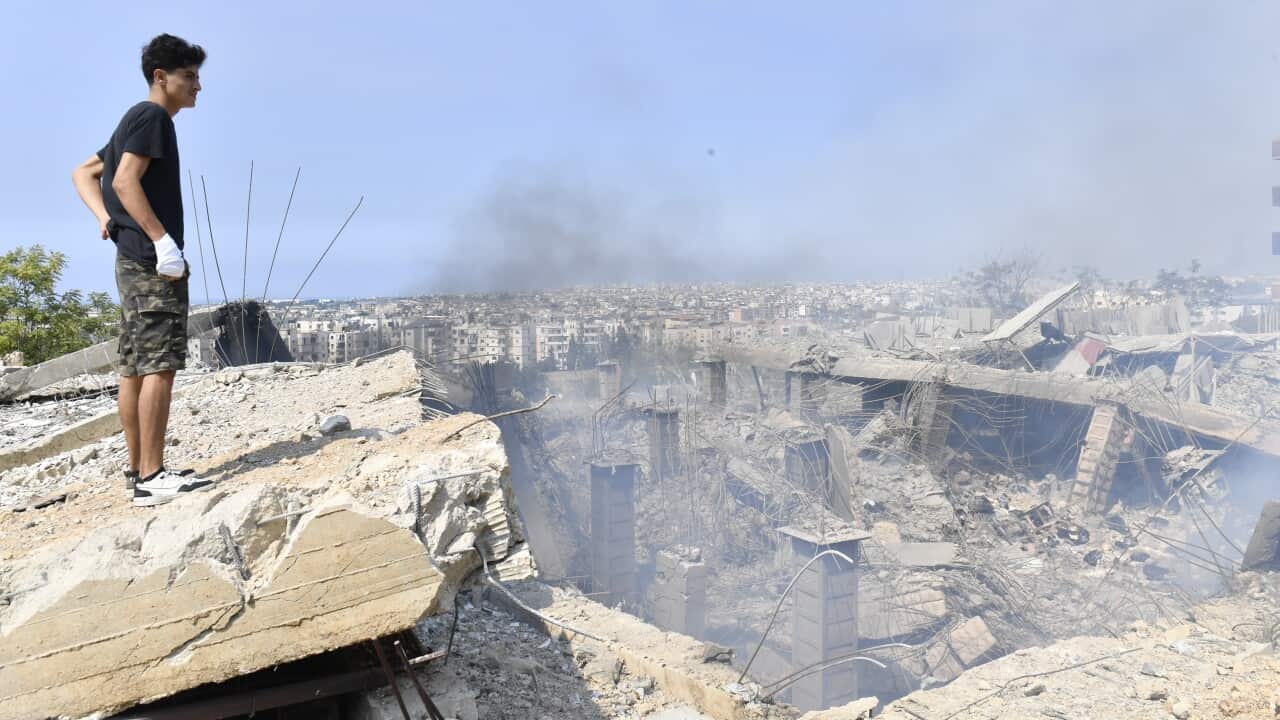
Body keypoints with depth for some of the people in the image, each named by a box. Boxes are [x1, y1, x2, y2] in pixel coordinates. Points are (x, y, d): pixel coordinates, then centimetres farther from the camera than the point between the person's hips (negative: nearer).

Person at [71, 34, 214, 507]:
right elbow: (125, 181, -18)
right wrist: (163, 241, -22)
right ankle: (152, 478, -14)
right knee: (160, 365, -13)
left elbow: (84, 173, 23)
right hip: (152, 259, -10)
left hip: (134, 260, 10)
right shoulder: (152, 116, -6)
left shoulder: (136, 121, 23)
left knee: (135, 367, 9)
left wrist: (105, 218, 8)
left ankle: (137, 470, 13)